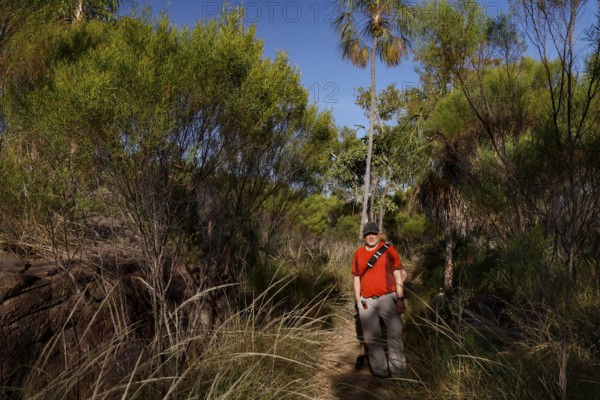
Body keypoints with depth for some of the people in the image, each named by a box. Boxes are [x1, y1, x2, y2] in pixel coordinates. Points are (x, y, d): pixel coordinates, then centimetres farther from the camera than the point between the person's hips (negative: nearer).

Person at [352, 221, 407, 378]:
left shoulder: (388, 249, -1)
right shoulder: (358, 253, 8)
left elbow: (398, 275, -1)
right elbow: (356, 278, 11)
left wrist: (400, 299, -6)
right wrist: (358, 301, 6)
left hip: (387, 298, -3)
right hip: (367, 301, 3)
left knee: (395, 334, -4)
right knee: (372, 338, 10)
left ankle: (397, 369, 9)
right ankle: (380, 371, 22)